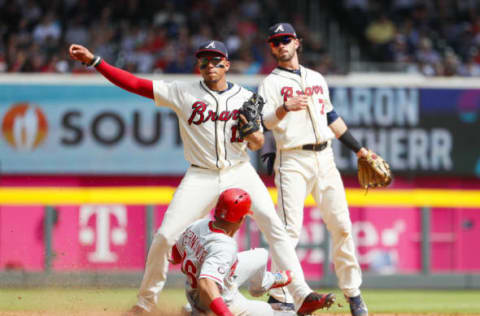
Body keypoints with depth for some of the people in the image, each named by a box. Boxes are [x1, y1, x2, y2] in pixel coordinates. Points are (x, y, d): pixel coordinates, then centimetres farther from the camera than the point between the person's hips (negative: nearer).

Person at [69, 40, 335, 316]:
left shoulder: (245, 98, 6)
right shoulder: (183, 93, 1)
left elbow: (258, 143, 10)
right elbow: (135, 84, -3)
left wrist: (252, 135, -15)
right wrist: (94, 61, -10)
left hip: (240, 172, 1)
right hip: (201, 177, 0)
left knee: (274, 226, -17)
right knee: (165, 237, -9)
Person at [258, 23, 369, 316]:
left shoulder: (317, 79, 19)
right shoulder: (271, 83, 2)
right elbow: (265, 121, -13)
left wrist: (359, 149, 26)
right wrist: (285, 108, -34)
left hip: (324, 159, 5)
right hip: (293, 162, -5)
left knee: (342, 226, 3)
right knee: (290, 228, -15)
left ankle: (353, 292, 14)